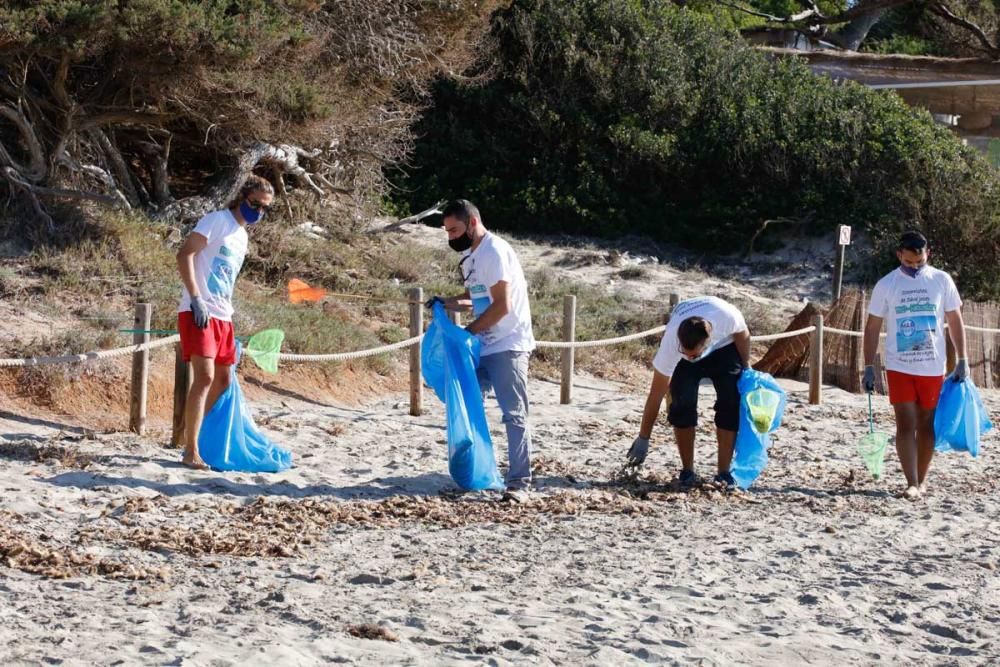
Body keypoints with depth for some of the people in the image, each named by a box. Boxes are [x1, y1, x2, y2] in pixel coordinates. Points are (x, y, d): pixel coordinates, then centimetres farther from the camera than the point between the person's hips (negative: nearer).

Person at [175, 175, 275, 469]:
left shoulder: (242, 236, 19)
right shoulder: (218, 220, -6)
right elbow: (184, 254, -16)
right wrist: (196, 298, -22)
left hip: (222, 316, 10)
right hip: (199, 312, -9)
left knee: (222, 381, 14)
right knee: (204, 377, -17)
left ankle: (202, 439, 24)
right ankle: (191, 452, -17)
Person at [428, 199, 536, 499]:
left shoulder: (494, 251, -16)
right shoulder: (469, 255, 11)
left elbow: (502, 305, -21)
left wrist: (468, 331, -15)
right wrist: (448, 303, 3)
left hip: (507, 346, -10)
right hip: (482, 346, 10)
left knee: (514, 414, -8)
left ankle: (519, 482, -8)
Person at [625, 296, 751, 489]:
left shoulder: (728, 317, -43)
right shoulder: (671, 342, -40)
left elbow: (742, 334, -15)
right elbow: (656, 395, -31)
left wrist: (746, 368, -5)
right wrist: (643, 439, -26)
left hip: (724, 345, 1)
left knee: (731, 403, -13)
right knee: (682, 403, -19)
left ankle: (724, 472, -6)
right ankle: (687, 470, -7)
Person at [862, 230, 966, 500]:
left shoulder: (941, 280, 0)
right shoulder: (886, 285, -2)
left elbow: (955, 321, 7)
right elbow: (872, 328, 2)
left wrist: (962, 360, 3)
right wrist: (869, 367, -2)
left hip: (933, 367, 1)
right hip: (899, 367, -1)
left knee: (927, 425, 8)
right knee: (906, 425, -7)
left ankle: (922, 480, 18)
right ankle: (912, 483, -9)